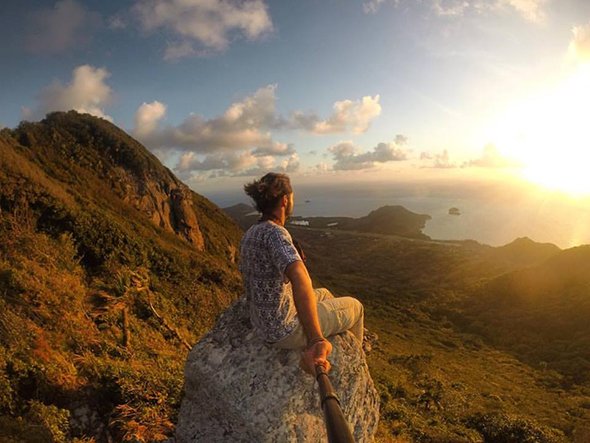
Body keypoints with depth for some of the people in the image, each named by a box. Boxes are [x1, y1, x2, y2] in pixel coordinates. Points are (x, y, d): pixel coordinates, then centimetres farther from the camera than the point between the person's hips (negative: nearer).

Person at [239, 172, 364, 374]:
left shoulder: (250, 234, -1)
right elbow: (300, 279, -48)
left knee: (324, 295, 31)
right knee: (354, 306, 14)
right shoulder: (275, 233, -29)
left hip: (263, 321, 8)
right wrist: (315, 340, -61)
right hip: (285, 330, -8)